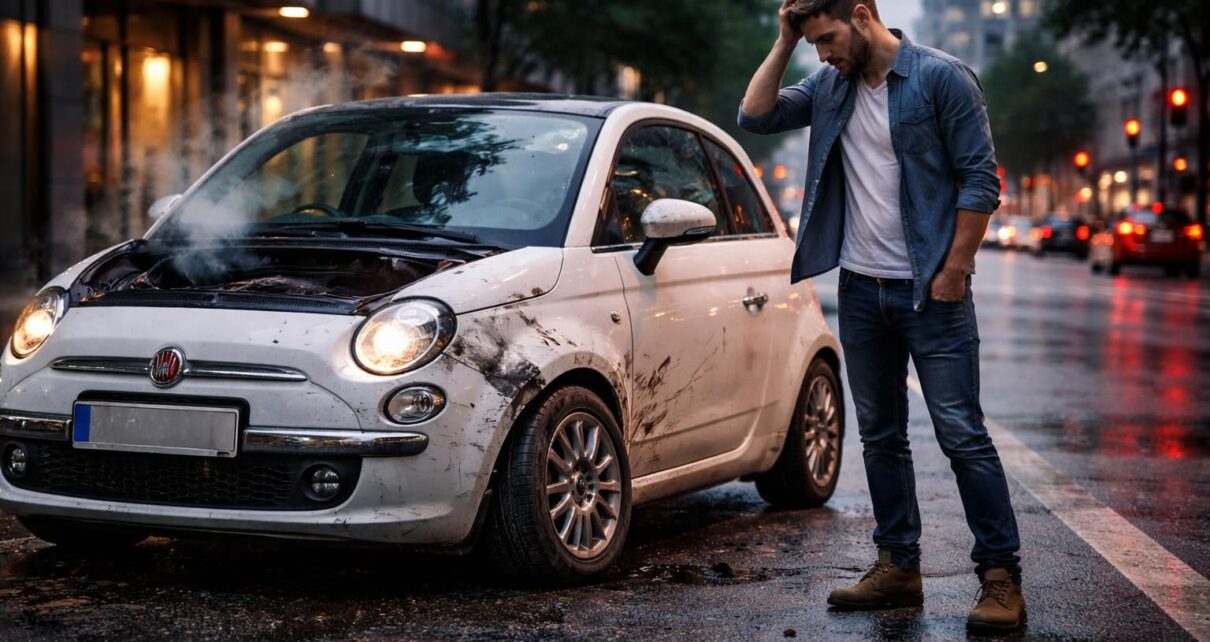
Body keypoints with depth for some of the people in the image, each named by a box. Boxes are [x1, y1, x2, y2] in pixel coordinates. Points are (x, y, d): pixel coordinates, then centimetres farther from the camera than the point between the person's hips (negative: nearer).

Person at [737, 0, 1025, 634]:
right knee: (880, 436, 11)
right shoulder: (830, 86, 8)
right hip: (860, 289, 6)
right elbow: (755, 116, 4)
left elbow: (981, 179, -11)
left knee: (962, 433, -7)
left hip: (930, 291, -6)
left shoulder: (942, 77, -10)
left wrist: (953, 271, -14)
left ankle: (1001, 577, -3)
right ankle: (898, 568, 21)